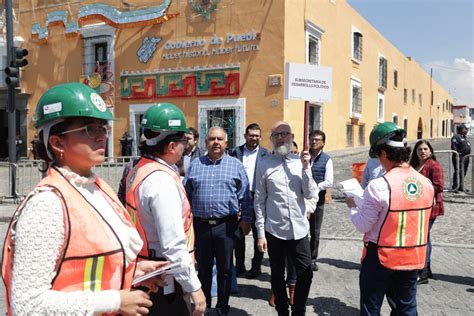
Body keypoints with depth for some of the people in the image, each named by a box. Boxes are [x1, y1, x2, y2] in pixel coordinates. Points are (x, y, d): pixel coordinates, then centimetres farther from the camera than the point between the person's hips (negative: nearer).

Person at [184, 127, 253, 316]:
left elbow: (245, 195, 3)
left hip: (226, 225, -1)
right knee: (203, 268, 14)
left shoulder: (235, 165, 2)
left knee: (225, 269, 9)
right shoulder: (195, 164, 7)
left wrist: (247, 219, 0)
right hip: (200, 225, 2)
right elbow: (186, 194, 9)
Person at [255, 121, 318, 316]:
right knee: (277, 275, 12)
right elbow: (259, 202, -1)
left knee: (306, 274, 3)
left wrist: (306, 168, -13)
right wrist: (260, 233, -3)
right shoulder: (265, 165, -3)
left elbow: (311, 195, -2)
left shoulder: (301, 162, 2)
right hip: (274, 230, -1)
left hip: (299, 229, 1)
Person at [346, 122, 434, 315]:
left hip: (381, 257, -5)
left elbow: (363, 226, -15)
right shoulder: (427, 184, -4)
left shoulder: (378, 186, -23)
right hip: (413, 257, 5)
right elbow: (418, 220, 9)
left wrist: (352, 206, 3)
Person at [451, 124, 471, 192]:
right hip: (459, 158, -10)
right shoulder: (456, 137, -10)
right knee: (458, 172, -12)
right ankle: (455, 187, -10)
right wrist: (456, 155, -24)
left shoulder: (465, 137, 20)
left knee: (463, 172, 12)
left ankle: (461, 186, 21)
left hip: (466, 158, 10)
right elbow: (454, 147, -18)